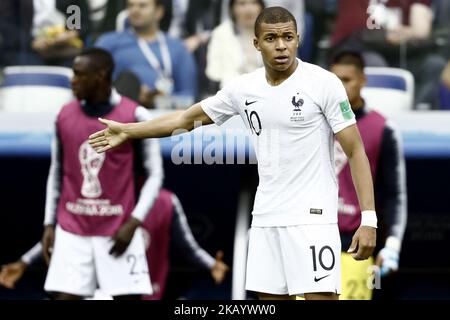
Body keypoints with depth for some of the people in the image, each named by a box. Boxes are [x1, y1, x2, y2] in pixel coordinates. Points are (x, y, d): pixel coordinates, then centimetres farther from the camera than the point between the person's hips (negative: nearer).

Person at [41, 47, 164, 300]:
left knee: (128, 296, -3)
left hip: (118, 230, -3)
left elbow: (155, 175, -2)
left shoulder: (136, 117, -5)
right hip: (71, 230, 3)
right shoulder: (64, 116, 7)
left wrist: (134, 222, -12)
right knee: (65, 295, -3)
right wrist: (49, 224, 10)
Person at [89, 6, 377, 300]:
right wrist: (127, 131, 24)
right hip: (265, 217, 5)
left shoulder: (324, 83, -9)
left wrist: (368, 218, -15)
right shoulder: (243, 88, 6)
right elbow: (189, 117, 21)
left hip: (312, 216, -5)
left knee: (320, 297, -13)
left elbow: (355, 151, -9)